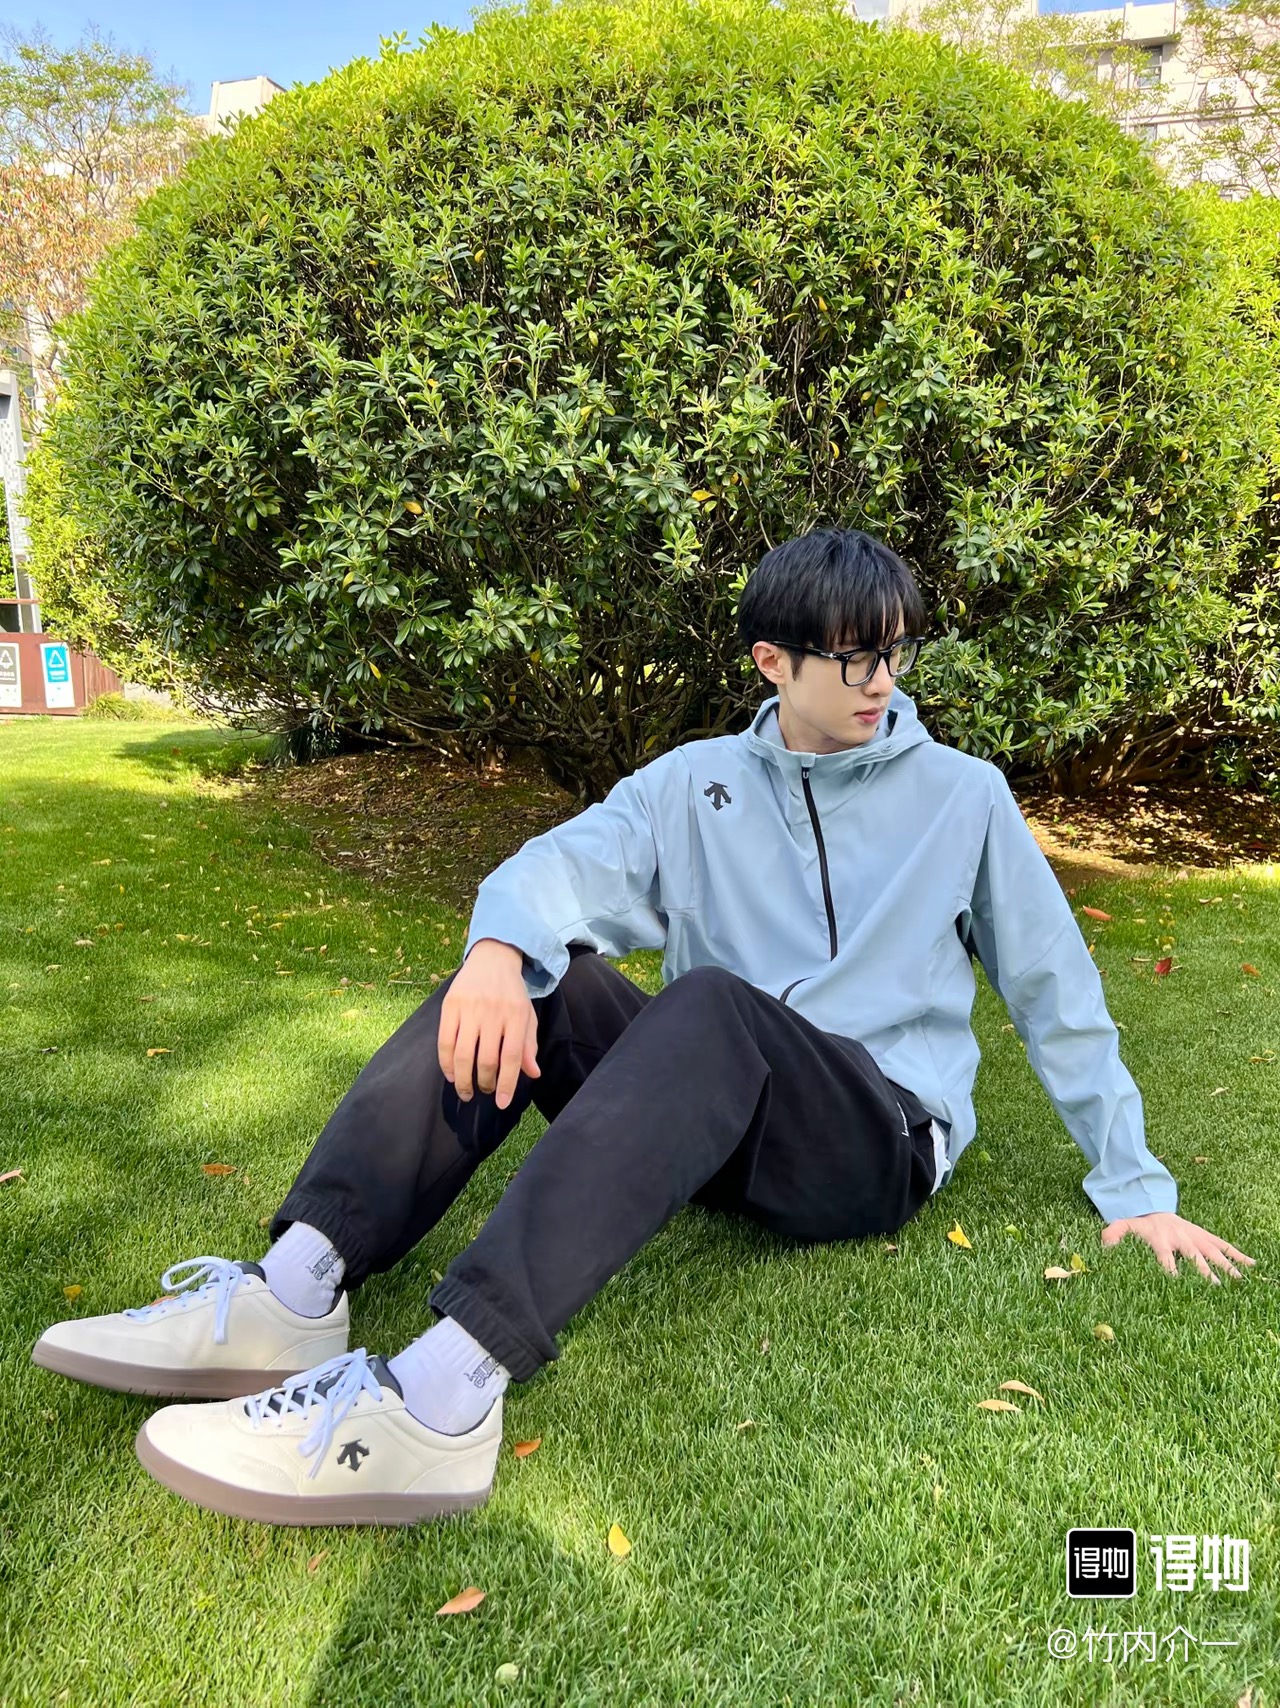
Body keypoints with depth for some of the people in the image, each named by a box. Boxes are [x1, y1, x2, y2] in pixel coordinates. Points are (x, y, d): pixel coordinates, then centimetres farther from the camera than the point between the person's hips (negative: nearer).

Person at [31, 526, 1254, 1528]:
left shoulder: (964, 796, 2)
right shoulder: (696, 782, 7)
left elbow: (1054, 989, 6)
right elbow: (562, 868, -10)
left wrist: (1134, 1189, 7)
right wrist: (501, 949, -33)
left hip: (879, 1140, -3)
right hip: (714, 1129, 4)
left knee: (709, 1007, -35)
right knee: (532, 979, -19)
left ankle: (444, 1394, -48)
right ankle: (296, 1290, -31)